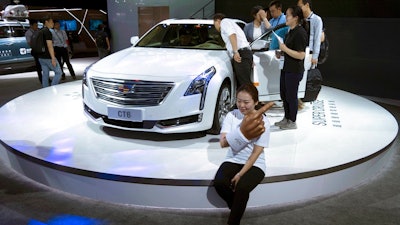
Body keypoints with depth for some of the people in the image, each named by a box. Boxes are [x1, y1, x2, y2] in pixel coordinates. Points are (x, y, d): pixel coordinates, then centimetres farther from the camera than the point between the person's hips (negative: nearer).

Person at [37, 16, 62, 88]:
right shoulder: (47, 32, -13)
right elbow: (49, 46, -19)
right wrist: (53, 58, -20)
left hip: (41, 57, 9)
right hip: (48, 57, -9)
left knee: (45, 74, 11)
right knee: (58, 72, -1)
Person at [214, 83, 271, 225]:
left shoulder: (263, 121, -10)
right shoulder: (231, 116, -3)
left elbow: (256, 153, -11)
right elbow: (223, 143, -14)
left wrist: (240, 174, -18)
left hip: (254, 164, -3)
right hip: (233, 160, 3)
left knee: (242, 187, -31)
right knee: (219, 183, -25)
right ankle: (237, 207, 5)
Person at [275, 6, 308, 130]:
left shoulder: (300, 33, -19)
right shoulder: (291, 31, 11)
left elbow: (301, 55, -23)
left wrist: (285, 49, -21)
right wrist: (281, 52, 12)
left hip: (294, 70, -10)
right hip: (286, 68, 10)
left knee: (291, 96, 2)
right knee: (284, 95, 18)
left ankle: (292, 122, 18)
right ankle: (286, 118, 34)